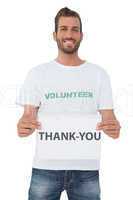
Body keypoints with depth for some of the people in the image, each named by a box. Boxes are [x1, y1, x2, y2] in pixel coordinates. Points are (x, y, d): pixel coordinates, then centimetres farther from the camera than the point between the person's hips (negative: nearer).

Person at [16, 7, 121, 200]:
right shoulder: (38, 73, 3)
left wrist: (114, 127, -21)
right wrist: (24, 125, -24)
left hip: (86, 168, 1)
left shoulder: (98, 73, 5)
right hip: (45, 167, -1)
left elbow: (108, 117, 2)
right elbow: (29, 115, -1)